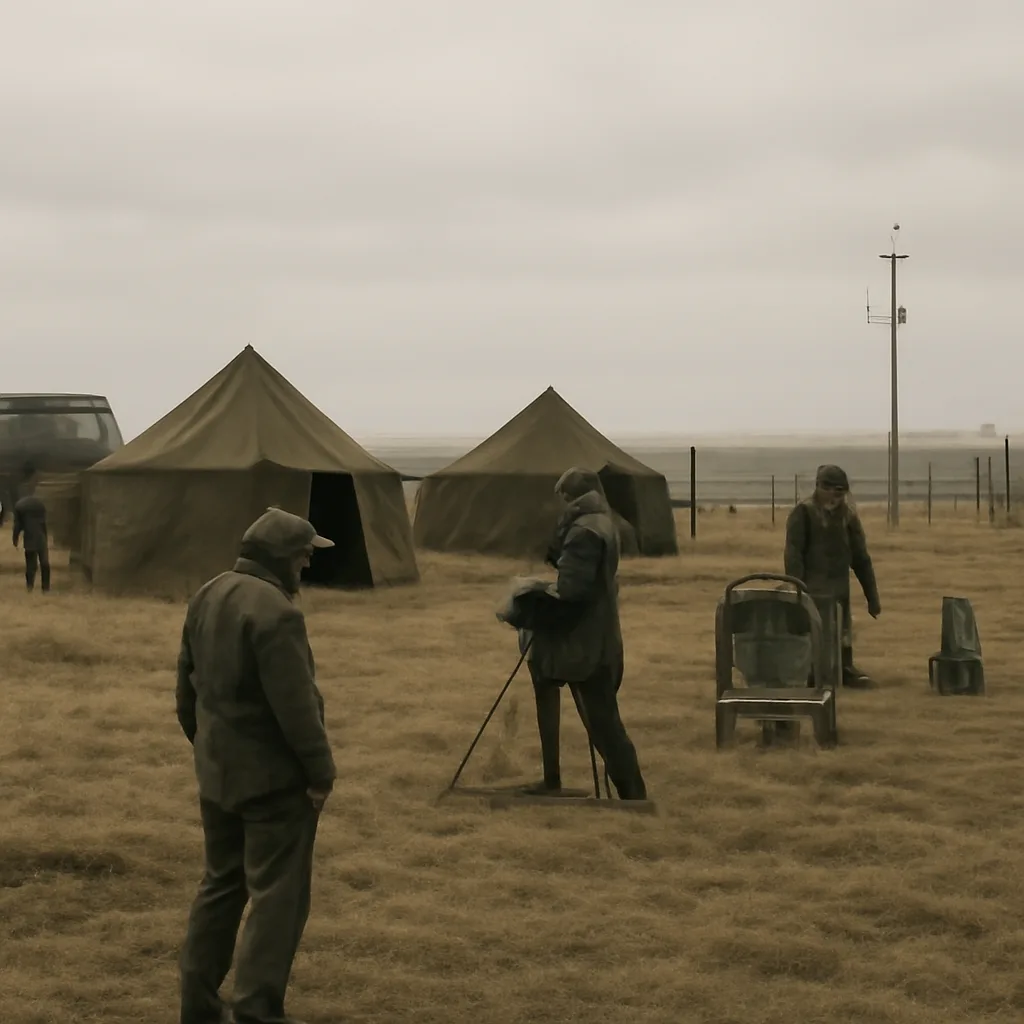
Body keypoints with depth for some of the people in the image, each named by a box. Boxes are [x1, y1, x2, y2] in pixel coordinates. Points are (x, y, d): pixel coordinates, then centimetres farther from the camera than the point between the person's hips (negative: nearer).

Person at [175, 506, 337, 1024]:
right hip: (272, 776, -9)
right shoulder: (275, 612, -23)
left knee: (221, 884, 18)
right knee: (277, 894, -2)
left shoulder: (207, 597, 7)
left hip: (216, 771, 9)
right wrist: (321, 769, -14)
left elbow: (187, 682, 16)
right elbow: (295, 704, -23)